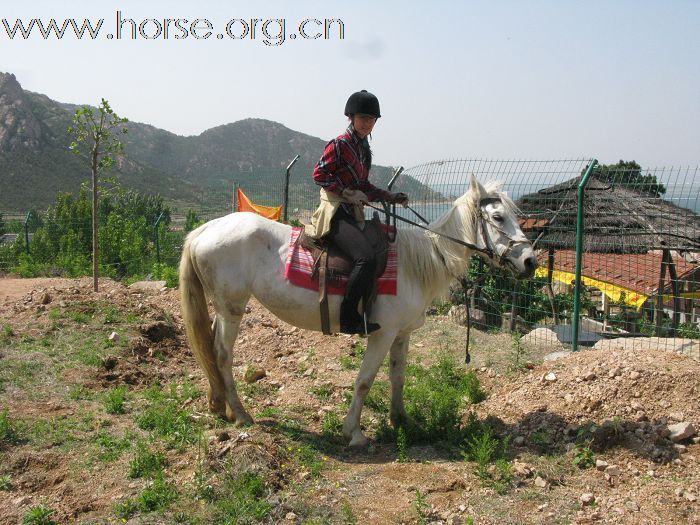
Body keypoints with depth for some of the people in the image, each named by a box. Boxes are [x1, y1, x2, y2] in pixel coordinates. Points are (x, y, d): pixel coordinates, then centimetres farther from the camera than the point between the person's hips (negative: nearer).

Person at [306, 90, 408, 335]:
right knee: (366, 258, -29)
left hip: (353, 214, 10)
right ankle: (348, 318, -20)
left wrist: (390, 197, 12)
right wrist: (347, 192, -16)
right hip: (336, 212, -10)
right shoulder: (340, 144, -7)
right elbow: (319, 174, -11)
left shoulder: (363, 148, 18)